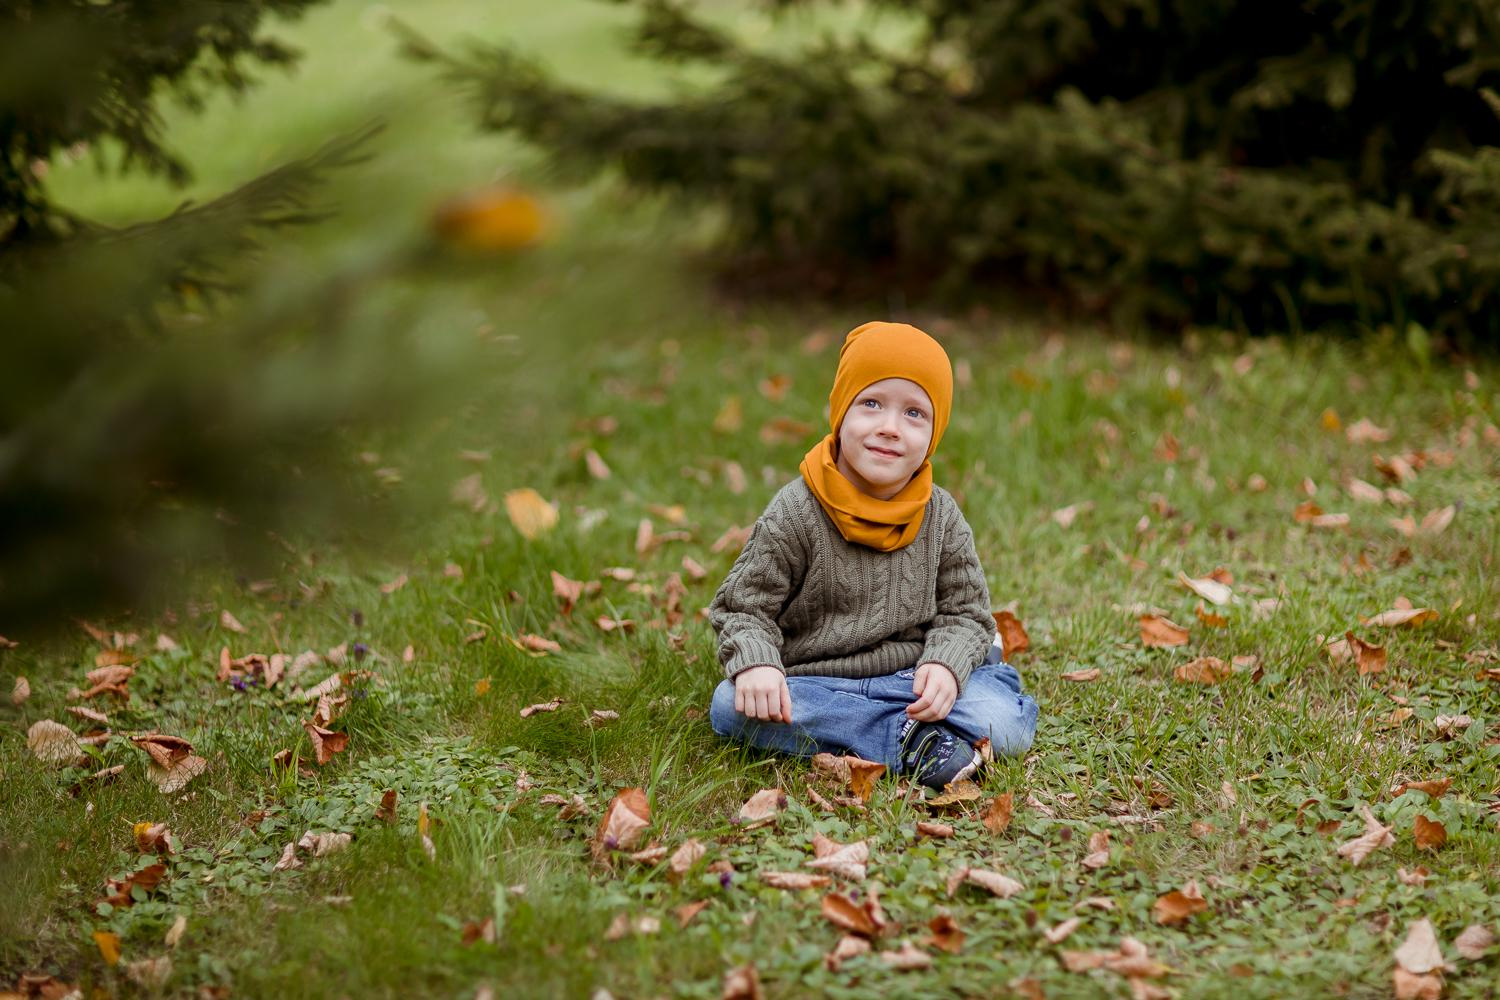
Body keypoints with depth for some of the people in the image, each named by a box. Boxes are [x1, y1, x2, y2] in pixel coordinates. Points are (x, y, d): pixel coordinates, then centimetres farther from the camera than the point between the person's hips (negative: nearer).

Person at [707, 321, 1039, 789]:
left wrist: (948, 664, -16)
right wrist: (754, 662, -24)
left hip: (912, 680, 1)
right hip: (814, 683, -1)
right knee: (731, 705, -30)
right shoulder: (794, 513, -6)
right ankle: (907, 740, -29)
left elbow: (963, 611, 6)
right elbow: (743, 605, -4)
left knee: (1004, 723, -23)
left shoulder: (942, 517, 2)